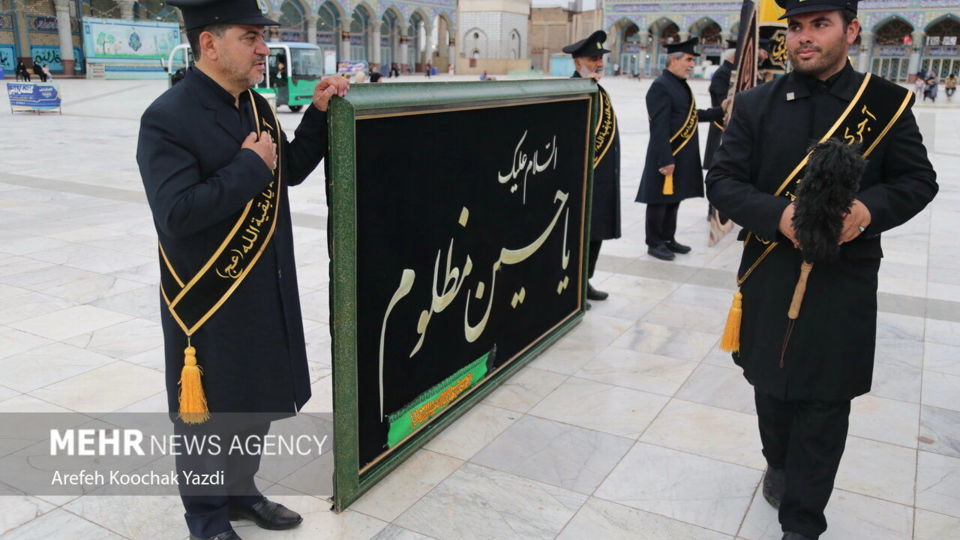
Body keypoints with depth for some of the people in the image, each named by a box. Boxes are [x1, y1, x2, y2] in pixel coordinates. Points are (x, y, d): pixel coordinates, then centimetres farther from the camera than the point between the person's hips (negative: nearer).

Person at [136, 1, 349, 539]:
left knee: (258, 399, 21)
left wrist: (319, 113, 4)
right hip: (208, 300, -7)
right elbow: (177, 213, -27)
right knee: (206, 414, 11)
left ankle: (241, 491, 42)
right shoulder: (168, 119, -18)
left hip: (265, 292, 8)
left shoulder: (258, 107, 6)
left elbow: (290, 171, 16)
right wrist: (250, 166, -22)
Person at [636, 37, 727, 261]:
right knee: (660, 200, 2)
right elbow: (659, 127, -21)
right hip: (667, 155, -9)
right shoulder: (661, 86, -16)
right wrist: (665, 160, -24)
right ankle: (654, 243, 13)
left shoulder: (681, 84, 13)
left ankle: (668, 239, 29)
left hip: (683, 156, 9)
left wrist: (720, 111, 13)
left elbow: (691, 115, 19)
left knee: (674, 199, 17)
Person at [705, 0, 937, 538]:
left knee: (824, 403, 5)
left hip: (845, 284, -1)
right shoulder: (756, 104, -1)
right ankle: (779, 464, 47)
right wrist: (778, 216, -21)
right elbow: (723, 180, -3)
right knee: (771, 386, 18)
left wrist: (871, 209, -20)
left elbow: (919, 181, 2)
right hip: (770, 275, 2)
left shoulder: (888, 102, -2)